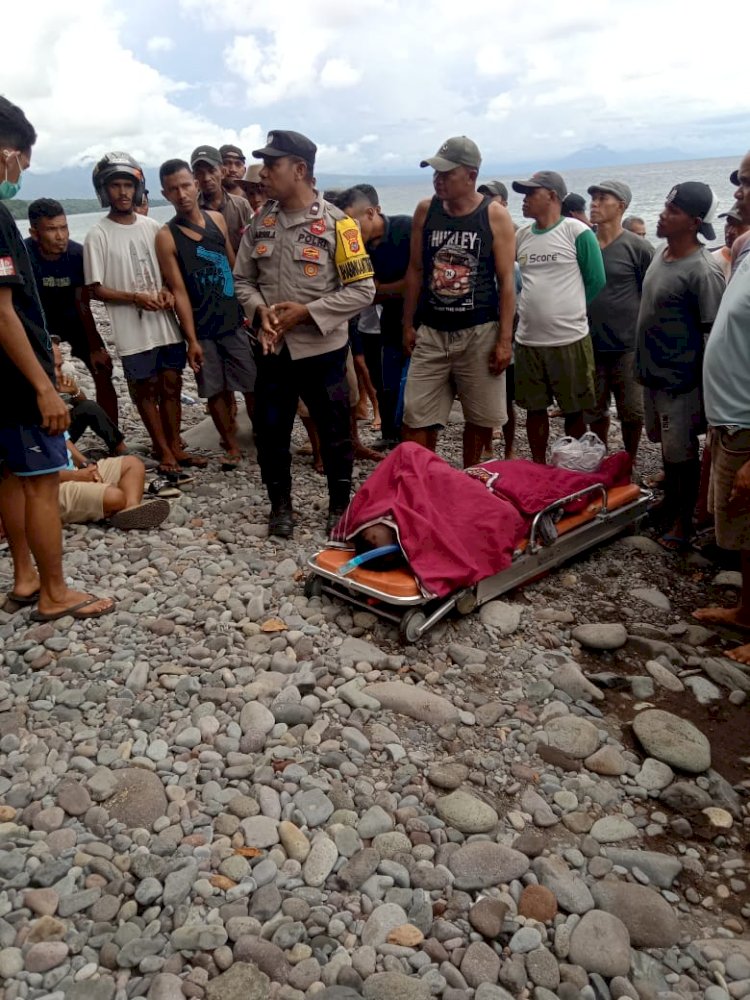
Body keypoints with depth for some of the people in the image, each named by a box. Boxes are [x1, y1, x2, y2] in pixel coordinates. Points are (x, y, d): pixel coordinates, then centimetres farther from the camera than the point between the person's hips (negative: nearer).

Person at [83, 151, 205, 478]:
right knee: (146, 390, 5)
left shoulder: (152, 226, 6)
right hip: (133, 329, -4)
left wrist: (167, 291, -7)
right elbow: (96, 289, -6)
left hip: (167, 323, 4)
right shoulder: (98, 235, -6)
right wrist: (135, 298, -20)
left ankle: (175, 446, 22)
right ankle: (163, 451, 16)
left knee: (171, 385, 9)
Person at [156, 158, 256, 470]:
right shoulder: (167, 236, -7)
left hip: (235, 321, 2)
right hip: (203, 329, -2)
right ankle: (232, 446, 23)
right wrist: (192, 339, -11)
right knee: (216, 391, 7)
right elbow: (179, 291, -9)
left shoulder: (217, 219, 4)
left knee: (253, 386, 5)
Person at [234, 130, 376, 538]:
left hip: (322, 349, -4)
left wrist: (306, 312, -19)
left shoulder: (336, 223, -11)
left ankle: (339, 507, 27)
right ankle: (280, 504, 31)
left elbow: (362, 290, -13)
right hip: (272, 349, 4)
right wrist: (260, 310, -11)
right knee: (270, 431, 12)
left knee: (334, 434, 8)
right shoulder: (260, 223, 4)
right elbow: (243, 280, 11)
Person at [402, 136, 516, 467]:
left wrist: (504, 339, -10)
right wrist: (408, 324, 6)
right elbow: (415, 270, 9)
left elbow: (506, 281, -6)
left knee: (480, 419, 9)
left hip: (480, 333, -2)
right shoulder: (425, 210, 3)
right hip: (431, 332, 2)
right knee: (416, 420, -2)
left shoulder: (495, 215, -5)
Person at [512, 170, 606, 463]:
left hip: (569, 340, -4)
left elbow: (596, 282, -1)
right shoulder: (521, 235, 8)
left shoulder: (577, 232, -6)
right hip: (527, 340, 5)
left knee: (575, 411, 7)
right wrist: (536, 305, 11)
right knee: (535, 409, 13)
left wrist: (568, 312, 5)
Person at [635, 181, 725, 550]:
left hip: (681, 379, -8)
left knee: (682, 454, 5)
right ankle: (669, 504, 39)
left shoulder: (702, 271, -21)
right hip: (653, 372, 8)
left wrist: (706, 386, -17)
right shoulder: (662, 253, 6)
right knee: (666, 447, 21)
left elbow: (714, 333, -19)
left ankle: (682, 523, 20)